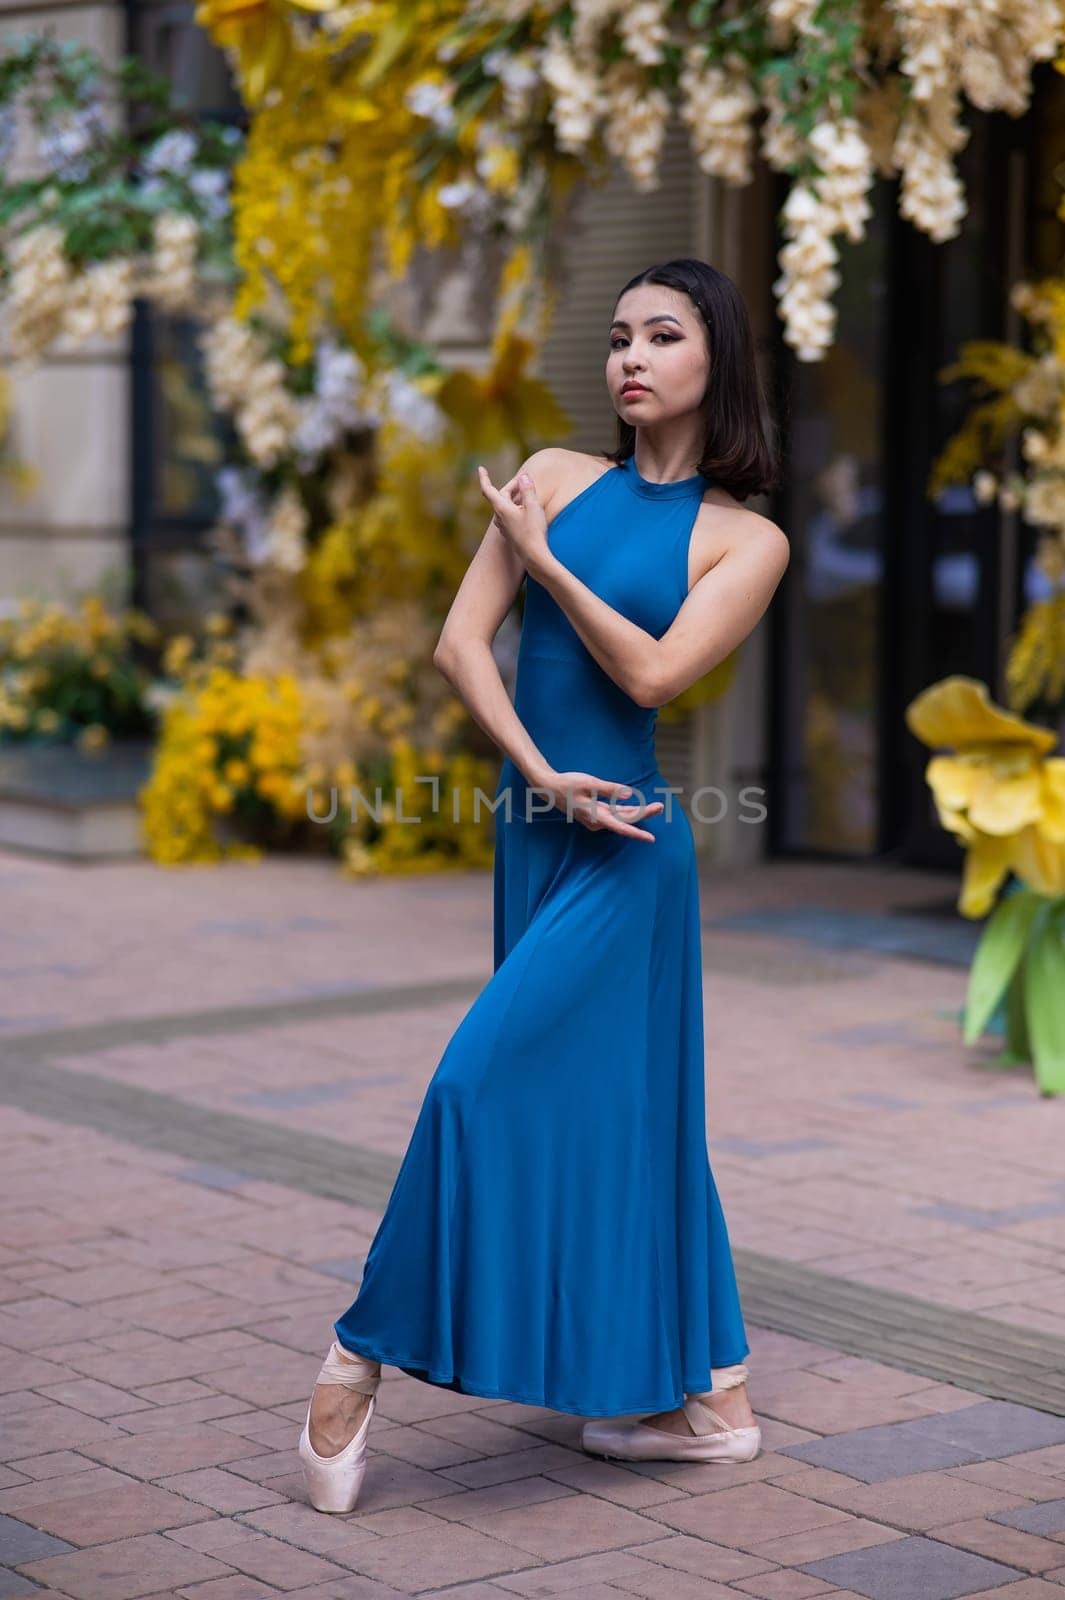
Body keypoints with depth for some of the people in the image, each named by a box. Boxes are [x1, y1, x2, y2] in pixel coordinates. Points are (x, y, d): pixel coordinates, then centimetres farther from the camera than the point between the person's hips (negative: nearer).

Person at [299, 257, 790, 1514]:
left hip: (623, 847, -5)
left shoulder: (746, 540, -2)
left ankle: (365, 1352, -1)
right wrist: (543, 776, -10)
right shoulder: (557, 476, 7)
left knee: (491, 1078, -13)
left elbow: (651, 672, -16)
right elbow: (459, 641, 0)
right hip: (535, 827, 6)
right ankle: (704, 1397, 20)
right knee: (619, 1100, 10)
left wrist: (540, 556, -9)